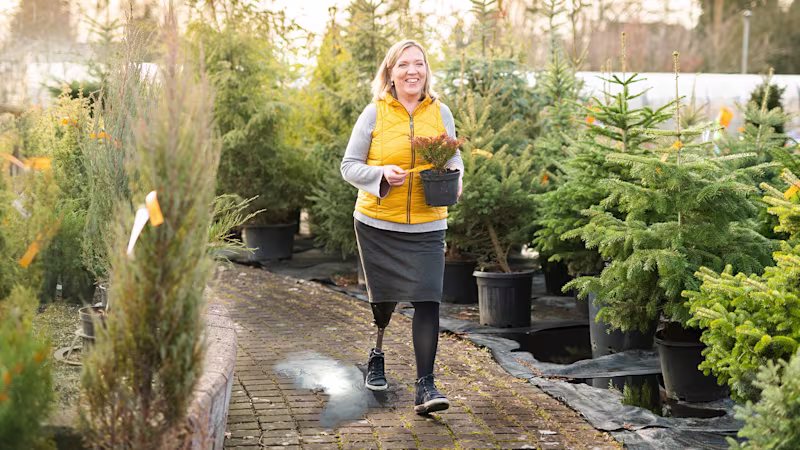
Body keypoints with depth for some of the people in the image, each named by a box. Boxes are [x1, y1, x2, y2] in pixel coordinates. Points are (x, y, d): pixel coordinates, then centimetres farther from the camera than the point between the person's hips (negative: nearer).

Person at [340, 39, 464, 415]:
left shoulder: (440, 113, 4)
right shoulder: (374, 113, -3)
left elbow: (453, 159, 15)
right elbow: (349, 166, -1)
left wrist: (454, 177, -9)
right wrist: (383, 174, -20)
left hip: (427, 226, 1)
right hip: (378, 223, 0)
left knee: (427, 299, -11)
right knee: (384, 296, 13)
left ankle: (425, 386, -8)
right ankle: (377, 354, 45)